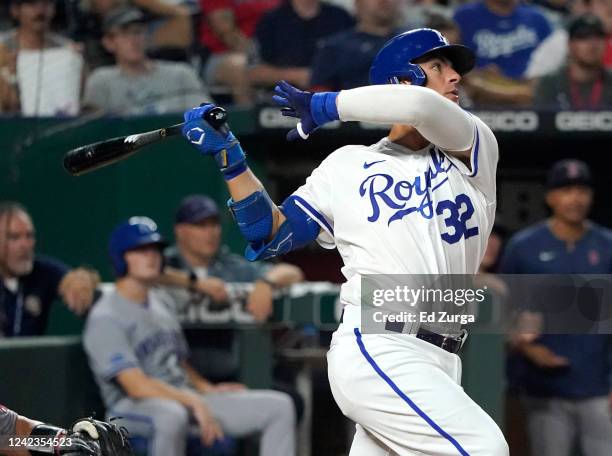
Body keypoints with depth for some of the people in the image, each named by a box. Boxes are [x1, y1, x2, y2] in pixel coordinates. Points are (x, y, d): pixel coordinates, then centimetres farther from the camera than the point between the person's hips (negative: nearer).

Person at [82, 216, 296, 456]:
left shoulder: (161, 301, 18)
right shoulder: (105, 318, -11)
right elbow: (136, 385, -21)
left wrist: (208, 389, 7)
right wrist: (194, 401, -27)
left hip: (187, 399, 8)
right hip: (134, 407, -8)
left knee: (279, 406, -4)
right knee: (172, 415, -45)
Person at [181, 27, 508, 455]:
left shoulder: (475, 146, 13)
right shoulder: (347, 165, 12)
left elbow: (422, 107, -9)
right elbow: (271, 235, 14)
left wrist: (322, 106, 1)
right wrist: (230, 156, 5)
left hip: (438, 363, 4)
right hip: (378, 348, -4)